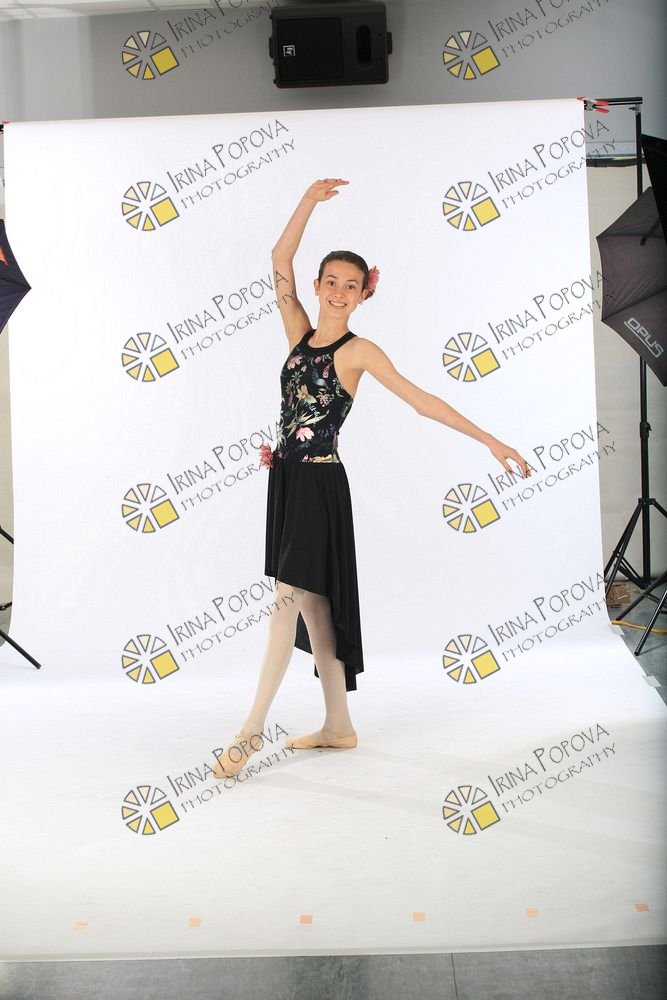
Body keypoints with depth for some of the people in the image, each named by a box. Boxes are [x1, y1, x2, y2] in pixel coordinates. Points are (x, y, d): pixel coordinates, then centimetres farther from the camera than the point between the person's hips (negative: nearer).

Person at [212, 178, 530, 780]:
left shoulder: (358, 351, -5)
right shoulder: (300, 334, 11)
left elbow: (420, 399, -11)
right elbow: (281, 263, 7)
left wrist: (491, 441, -16)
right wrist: (310, 201, 0)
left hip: (320, 484, -7)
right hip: (287, 480, 7)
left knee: (291, 598, -8)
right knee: (310, 605, 10)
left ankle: (253, 729, 1)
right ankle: (339, 726, 21)